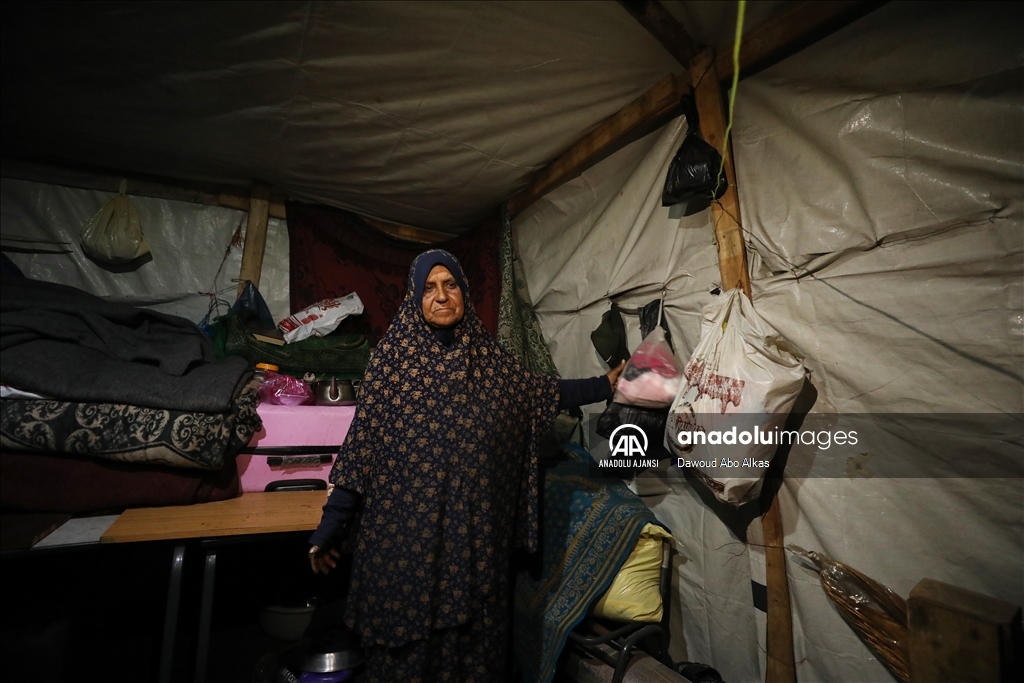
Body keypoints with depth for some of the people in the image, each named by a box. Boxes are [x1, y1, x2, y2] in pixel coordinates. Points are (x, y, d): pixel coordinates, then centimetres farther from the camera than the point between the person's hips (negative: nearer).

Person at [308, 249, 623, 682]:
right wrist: (329, 528, -5)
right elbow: (360, 447, -6)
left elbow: (540, 391, 13)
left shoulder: (485, 357, 4)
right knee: (406, 631, 11)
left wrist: (605, 385, 14)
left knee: (471, 632, 15)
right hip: (405, 532, -2)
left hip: (472, 532, 3)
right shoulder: (394, 355, -5)